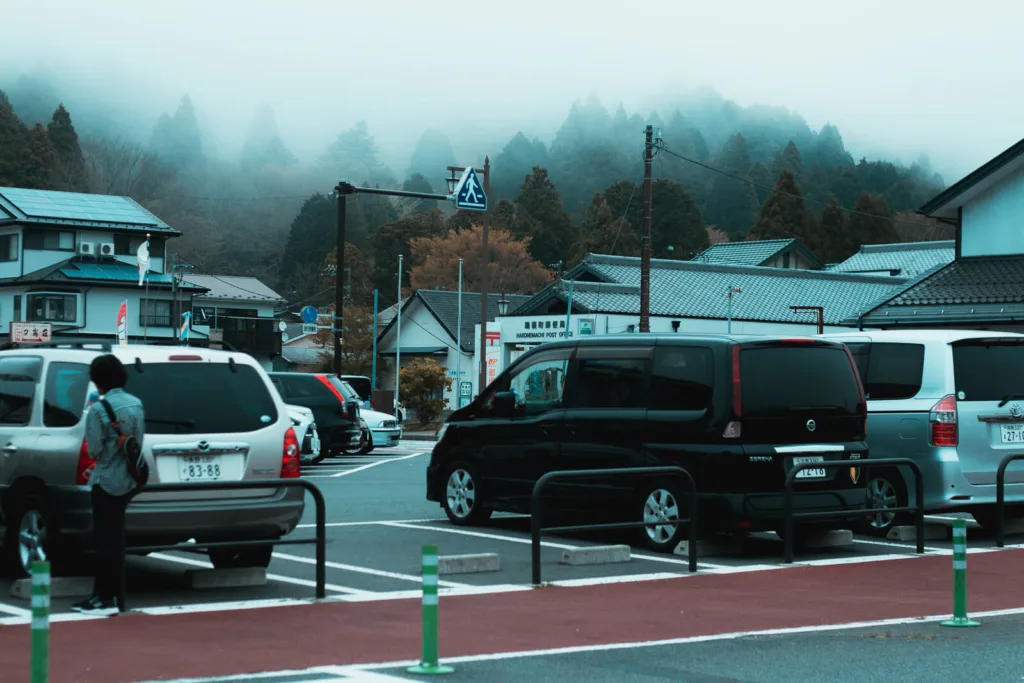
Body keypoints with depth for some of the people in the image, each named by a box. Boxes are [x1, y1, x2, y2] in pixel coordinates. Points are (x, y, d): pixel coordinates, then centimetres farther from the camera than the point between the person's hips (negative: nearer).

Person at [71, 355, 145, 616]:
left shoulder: (98, 410, -17)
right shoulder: (136, 404, 5)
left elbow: (94, 451, -16)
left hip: (107, 480, -7)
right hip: (128, 477, 7)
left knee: (106, 540, -2)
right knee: (113, 538, 13)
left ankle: (108, 599, -1)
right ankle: (105, 593, 19)